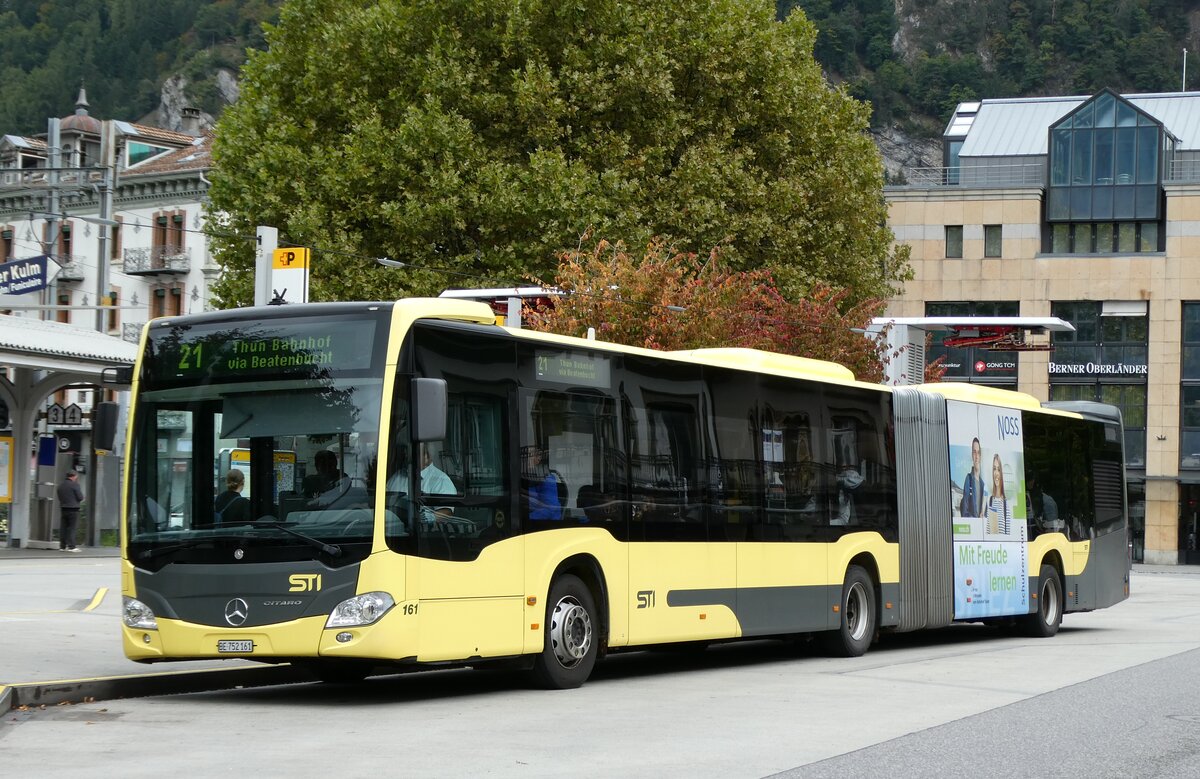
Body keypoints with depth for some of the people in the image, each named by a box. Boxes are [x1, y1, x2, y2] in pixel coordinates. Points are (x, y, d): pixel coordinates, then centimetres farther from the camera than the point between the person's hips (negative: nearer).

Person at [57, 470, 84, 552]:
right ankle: (71, 546, -8)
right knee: (72, 527, -4)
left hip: (63, 508, 6)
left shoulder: (61, 486, 11)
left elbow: (59, 498, 14)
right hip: (73, 509, -6)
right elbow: (80, 497, -11)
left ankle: (62, 546, 9)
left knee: (63, 527, 8)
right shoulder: (75, 485, -10)